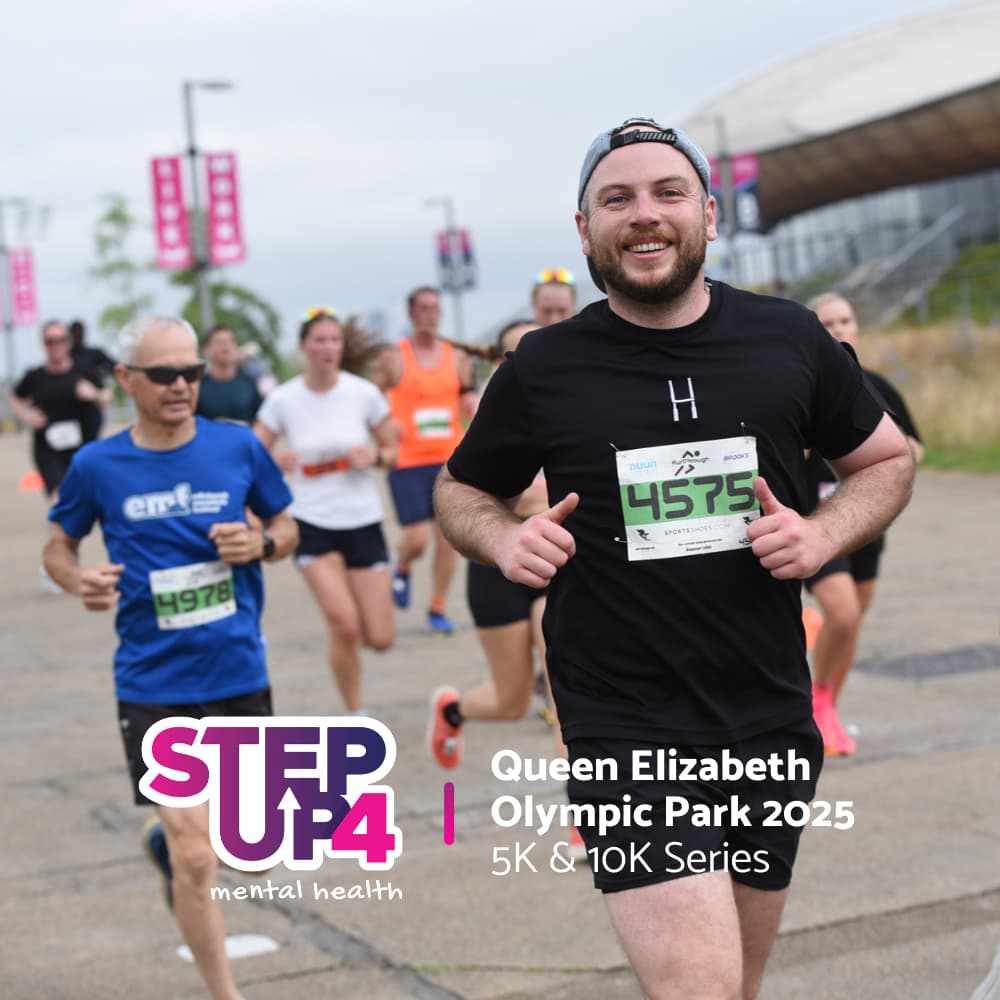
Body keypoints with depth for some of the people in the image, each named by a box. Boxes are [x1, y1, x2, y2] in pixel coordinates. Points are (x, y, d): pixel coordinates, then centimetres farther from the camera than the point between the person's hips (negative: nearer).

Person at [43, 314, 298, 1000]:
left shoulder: (239, 447, -3)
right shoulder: (97, 466, -5)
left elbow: (287, 525, 11)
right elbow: (59, 545, 10)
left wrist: (263, 544, -11)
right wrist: (79, 581, -12)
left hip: (241, 678, 2)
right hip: (154, 689, -2)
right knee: (196, 858, -7)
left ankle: (165, 841, 47)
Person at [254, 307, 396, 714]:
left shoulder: (363, 393, -4)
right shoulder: (282, 399, -6)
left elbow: (392, 450, 6)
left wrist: (374, 456, -16)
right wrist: (275, 462, -23)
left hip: (363, 522, 2)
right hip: (313, 523, -2)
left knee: (380, 638, -1)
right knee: (345, 627, -16)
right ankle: (356, 716, 5)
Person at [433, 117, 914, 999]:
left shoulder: (790, 340, 2)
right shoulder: (543, 370, -2)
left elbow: (887, 460, 14)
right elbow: (461, 491, 13)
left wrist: (824, 535, -6)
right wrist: (504, 540, -10)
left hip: (771, 724, 4)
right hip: (626, 736, -3)